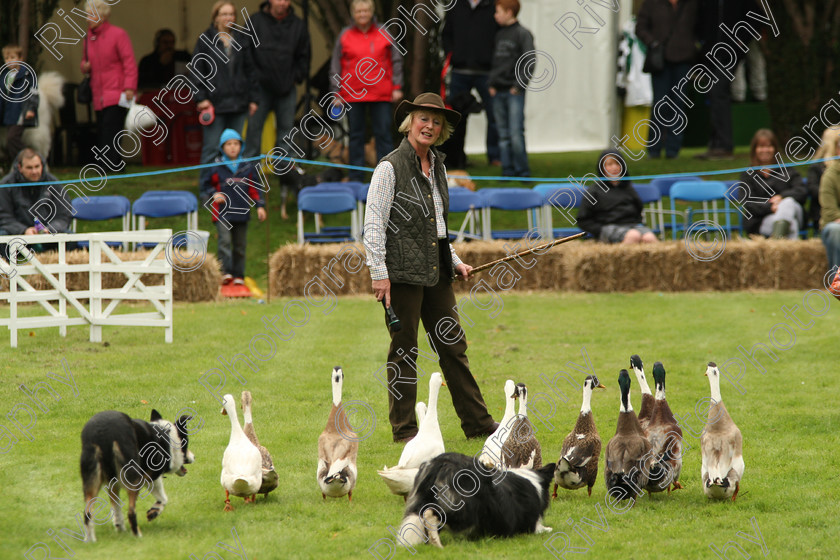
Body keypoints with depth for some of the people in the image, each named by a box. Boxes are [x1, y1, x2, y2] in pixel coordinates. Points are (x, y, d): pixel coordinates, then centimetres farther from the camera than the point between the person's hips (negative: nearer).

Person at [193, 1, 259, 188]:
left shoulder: (241, 40, 11)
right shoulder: (206, 41, 2)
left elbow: (251, 71, 14)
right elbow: (197, 72, 0)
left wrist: (253, 98, 9)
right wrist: (200, 97, -8)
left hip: (238, 102, 3)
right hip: (215, 102, -3)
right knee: (211, 148, -3)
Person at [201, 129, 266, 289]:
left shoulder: (247, 167, 7)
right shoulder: (216, 167, 1)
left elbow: (255, 189, 15)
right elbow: (206, 187, 10)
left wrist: (260, 206, 7)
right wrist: (214, 195, -9)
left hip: (242, 213, 3)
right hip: (222, 213, -3)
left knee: (240, 245, 7)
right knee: (225, 240, -18)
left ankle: (239, 275, 14)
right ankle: (226, 272, -22)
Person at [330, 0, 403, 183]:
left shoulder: (384, 34, 4)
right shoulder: (345, 36, 4)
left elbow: (396, 61, 9)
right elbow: (336, 66, 7)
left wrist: (397, 87, 2)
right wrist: (337, 94, 3)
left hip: (381, 95, 0)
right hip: (353, 95, 0)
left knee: (383, 134, 0)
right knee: (356, 135, 6)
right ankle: (355, 178, 11)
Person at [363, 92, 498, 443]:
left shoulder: (437, 166, 14)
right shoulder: (390, 167, -9)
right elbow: (373, 224, -12)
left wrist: (455, 262, 18)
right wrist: (379, 272, -17)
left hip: (436, 270, 7)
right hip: (403, 270, -7)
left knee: (452, 346, 10)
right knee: (404, 350, 0)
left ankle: (477, 423, 15)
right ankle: (404, 429, 7)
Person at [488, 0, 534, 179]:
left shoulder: (523, 34, -5)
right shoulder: (499, 35, 15)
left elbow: (529, 61, -11)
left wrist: (519, 85, -14)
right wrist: (491, 83, 9)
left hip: (514, 92, -7)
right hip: (498, 92, 7)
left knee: (516, 133, -12)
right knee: (503, 135, 7)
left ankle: (522, 170, -5)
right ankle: (508, 169, 11)